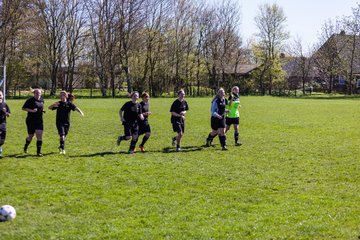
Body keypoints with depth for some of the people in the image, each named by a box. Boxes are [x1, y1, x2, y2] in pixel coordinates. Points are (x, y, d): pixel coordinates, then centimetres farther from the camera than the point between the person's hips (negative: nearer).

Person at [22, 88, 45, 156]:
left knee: (39, 136, -7)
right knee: (31, 136, 8)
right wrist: (31, 110, -22)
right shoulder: (30, 100, -10)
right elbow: (23, 108, -9)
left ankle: (38, 152, -2)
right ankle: (25, 147, 39)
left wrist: (42, 110, 6)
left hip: (39, 121, 4)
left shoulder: (42, 100, 8)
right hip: (31, 121, -4)